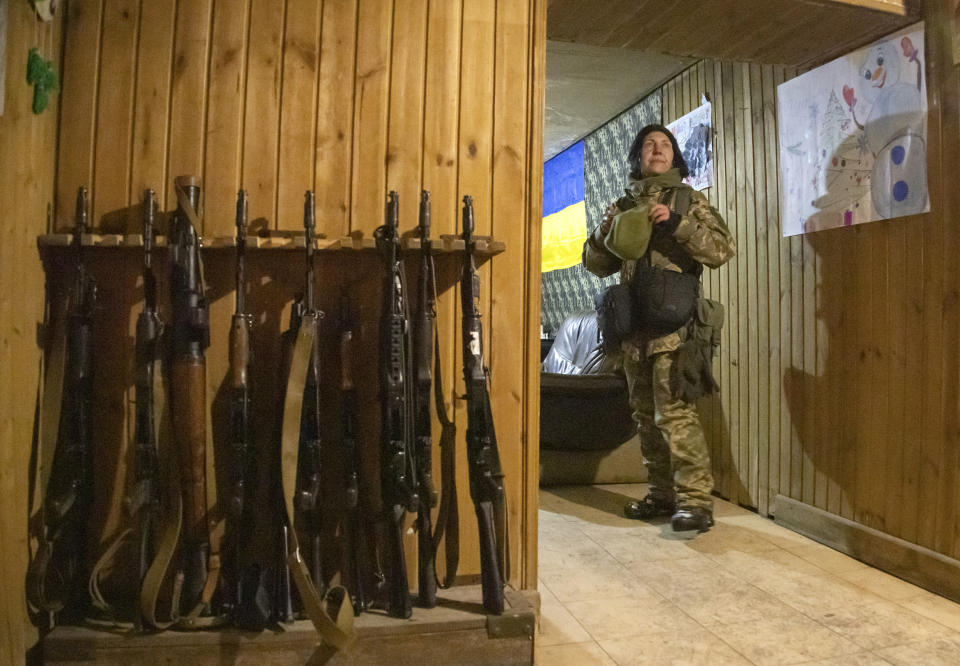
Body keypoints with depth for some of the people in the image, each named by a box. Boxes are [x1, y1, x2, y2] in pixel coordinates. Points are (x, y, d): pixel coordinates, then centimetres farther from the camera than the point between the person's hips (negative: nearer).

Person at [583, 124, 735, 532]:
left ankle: (695, 500, -3)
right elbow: (595, 264, 15)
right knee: (646, 415, 9)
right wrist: (606, 232, -4)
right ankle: (663, 494, 21)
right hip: (634, 326, 5)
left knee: (675, 412, -12)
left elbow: (723, 250, -5)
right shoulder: (622, 207, 16)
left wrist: (676, 223, -16)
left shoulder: (688, 200, 6)